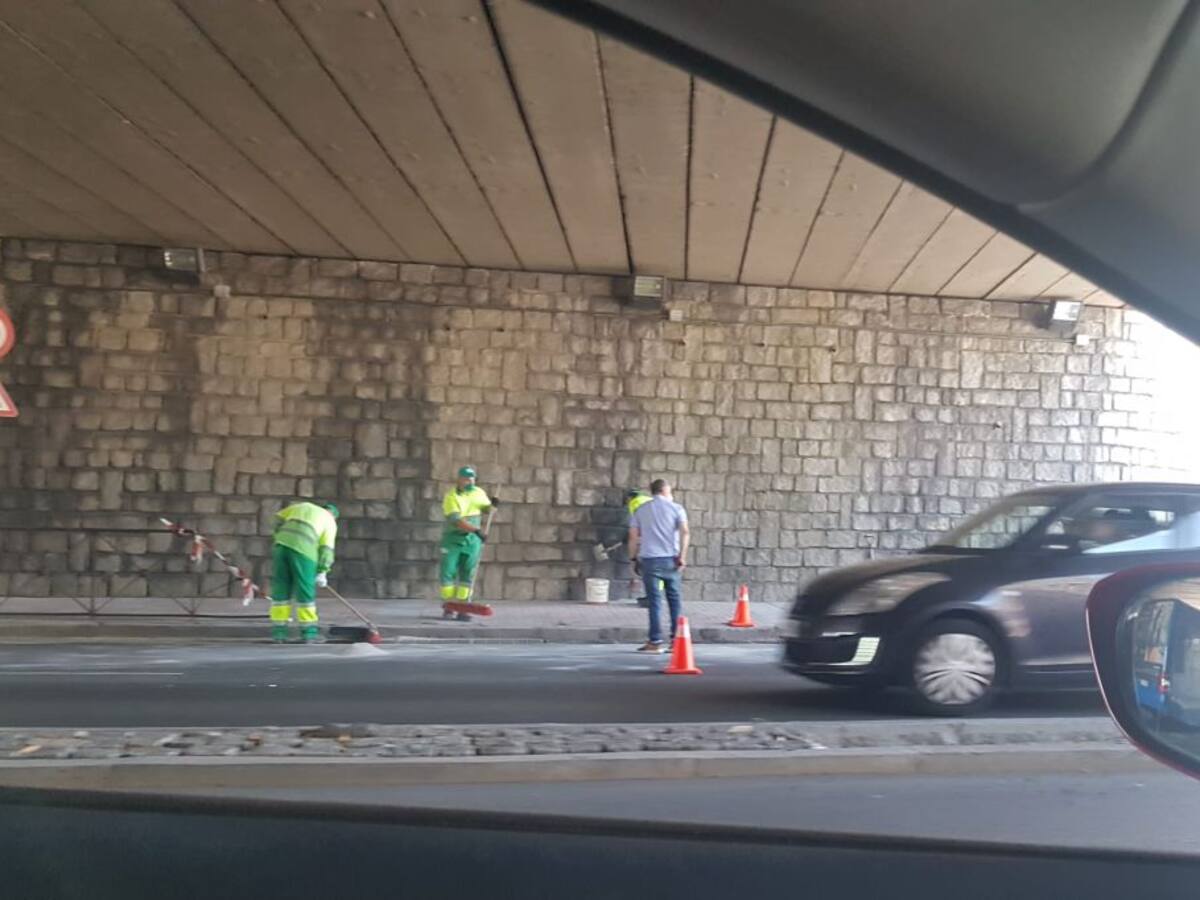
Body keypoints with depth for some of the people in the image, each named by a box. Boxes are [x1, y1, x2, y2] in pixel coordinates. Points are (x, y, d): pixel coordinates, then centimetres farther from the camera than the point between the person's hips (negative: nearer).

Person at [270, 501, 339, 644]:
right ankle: (308, 633, 11)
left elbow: (278, 517, 24)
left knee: (281, 589, 10)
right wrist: (322, 572, 6)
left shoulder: (303, 506, 30)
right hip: (303, 549, -4)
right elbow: (326, 549, 6)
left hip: (282, 543, 4)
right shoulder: (330, 522, 17)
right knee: (305, 591, 6)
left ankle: (278, 633, 11)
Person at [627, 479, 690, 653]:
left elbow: (633, 537, 4)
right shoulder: (676, 508, 6)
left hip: (649, 560, 0)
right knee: (674, 599, 10)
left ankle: (655, 642, 0)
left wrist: (634, 558, 9)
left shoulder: (640, 510, 11)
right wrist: (682, 557, -7)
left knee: (654, 601, 0)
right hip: (671, 559, 0)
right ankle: (676, 638, 12)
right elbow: (685, 533, -8)